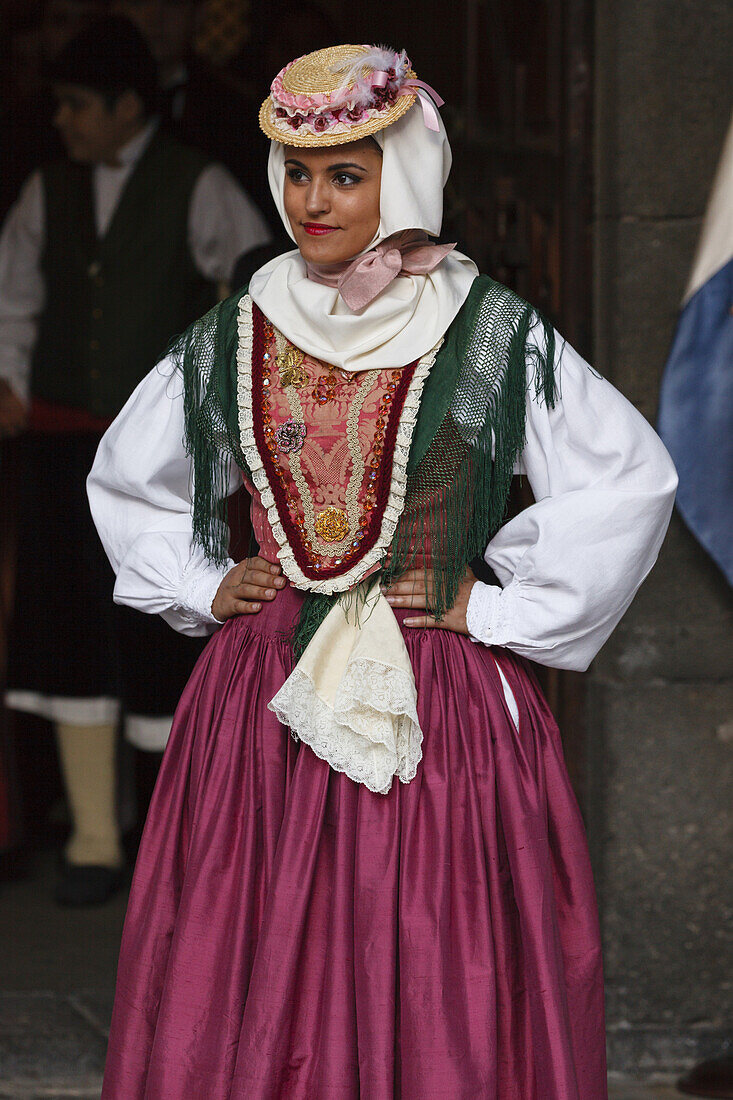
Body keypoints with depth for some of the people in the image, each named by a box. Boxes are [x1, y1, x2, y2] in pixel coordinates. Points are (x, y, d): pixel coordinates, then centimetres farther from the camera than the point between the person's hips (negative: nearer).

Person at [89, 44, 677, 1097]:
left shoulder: (489, 332, -3)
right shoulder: (232, 338, 8)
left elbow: (633, 477, -4)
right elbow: (125, 479, 23)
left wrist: (502, 606, -5)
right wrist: (201, 588, 10)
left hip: (442, 712, -3)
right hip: (262, 711, 3)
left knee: (441, 1006, -4)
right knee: (246, 1002, 1)